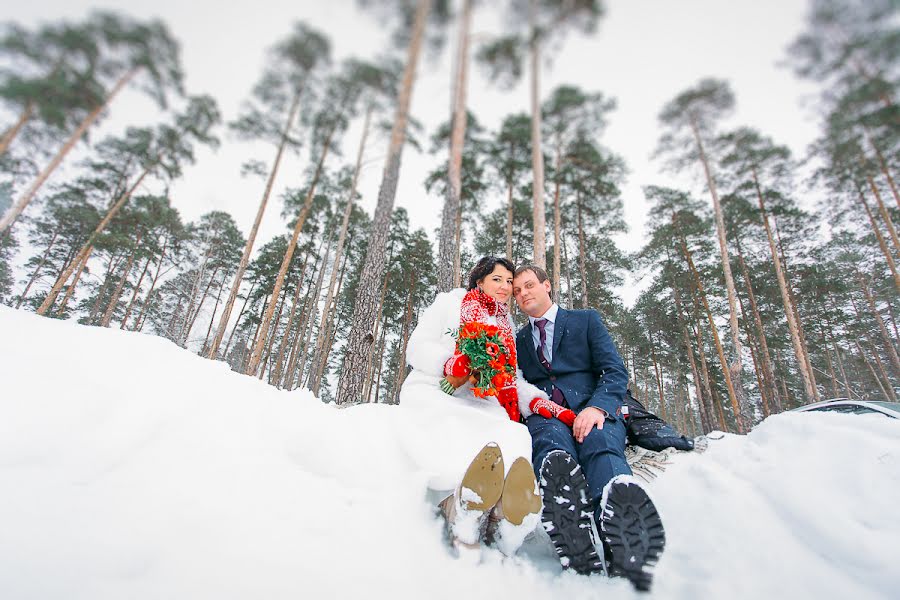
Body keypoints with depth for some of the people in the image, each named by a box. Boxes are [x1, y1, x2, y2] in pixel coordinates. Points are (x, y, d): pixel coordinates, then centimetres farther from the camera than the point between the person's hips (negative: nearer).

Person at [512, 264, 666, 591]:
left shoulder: (586, 320, 18)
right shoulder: (517, 340, 26)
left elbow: (615, 371, 5)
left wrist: (597, 407, -15)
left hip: (592, 410, 0)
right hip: (544, 417, 1)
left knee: (600, 443, -36)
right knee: (552, 442, -36)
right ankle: (579, 553, -62)